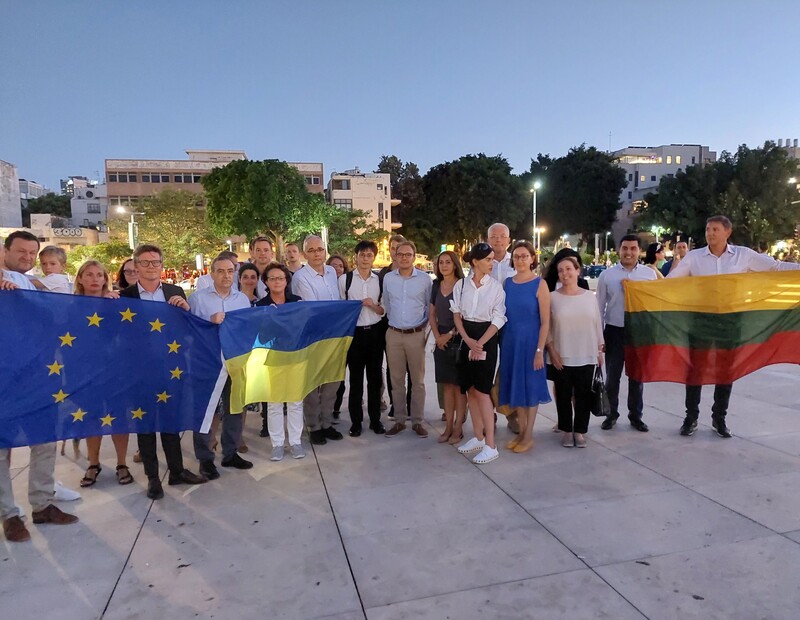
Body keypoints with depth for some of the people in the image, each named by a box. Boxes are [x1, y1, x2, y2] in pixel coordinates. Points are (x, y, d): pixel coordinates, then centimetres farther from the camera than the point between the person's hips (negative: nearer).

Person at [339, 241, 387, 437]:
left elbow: (385, 310, 8)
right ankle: (356, 421, 18)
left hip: (375, 332, 2)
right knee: (355, 379, 6)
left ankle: (375, 419, 23)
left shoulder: (381, 280, 5)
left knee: (375, 377, 10)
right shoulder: (345, 279, -1)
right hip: (354, 332, -2)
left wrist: (373, 306, -12)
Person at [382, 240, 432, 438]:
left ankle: (417, 421, 16)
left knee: (418, 381, 5)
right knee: (396, 380, 8)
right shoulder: (388, 278, 2)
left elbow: (430, 306, 6)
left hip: (416, 335, -2)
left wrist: (424, 327, 6)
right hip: (394, 334, 2)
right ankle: (399, 420, 19)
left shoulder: (425, 278, -4)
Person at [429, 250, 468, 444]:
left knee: (459, 385, 2)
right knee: (446, 385, 9)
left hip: (459, 339, -5)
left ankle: (458, 428, 11)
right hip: (441, 340, 5)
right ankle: (448, 426, 18)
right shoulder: (436, 285, 9)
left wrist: (451, 334, -11)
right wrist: (437, 336, 1)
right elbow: (431, 314, 13)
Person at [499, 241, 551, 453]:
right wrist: (500, 342, 3)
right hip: (509, 341, 4)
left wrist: (540, 350, -15)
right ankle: (521, 431, 25)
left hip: (530, 341, -4)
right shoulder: (507, 283, 5)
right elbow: (501, 315, 9)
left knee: (530, 385, 5)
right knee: (515, 385, 11)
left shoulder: (540, 284, -7)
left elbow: (545, 321, -10)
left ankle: (529, 436, 18)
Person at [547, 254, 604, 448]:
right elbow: (546, 327, -1)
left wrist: (599, 350, 8)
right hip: (561, 356, -1)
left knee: (583, 395, 7)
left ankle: (580, 431, 21)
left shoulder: (589, 296, 4)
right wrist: (551, 350, -7)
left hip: (586, 356, 2)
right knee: (563, 395, 7)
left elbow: (597, 324, 9)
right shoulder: (552, 297, -2)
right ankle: (566, 430, 22)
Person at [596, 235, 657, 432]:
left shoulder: (650, 274, 1)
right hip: (614, 331, -1)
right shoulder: (607, 275, -3)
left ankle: (636, 415, 27)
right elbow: (599, 307, 1)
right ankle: (611, 414, 24)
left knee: (637, 376, 13)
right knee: (612, 376, 8)